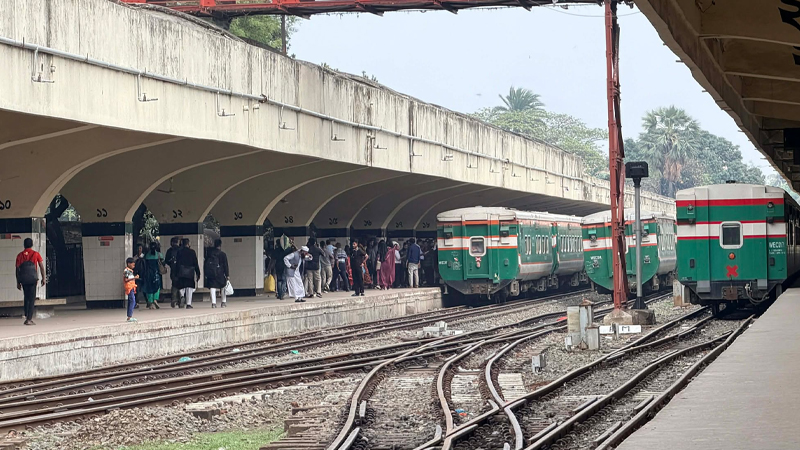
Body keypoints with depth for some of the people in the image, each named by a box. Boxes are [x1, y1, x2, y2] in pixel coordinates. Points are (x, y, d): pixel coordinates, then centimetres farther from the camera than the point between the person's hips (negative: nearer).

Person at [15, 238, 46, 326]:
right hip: (32, 278, -3)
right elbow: (41, 267, -1)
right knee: (32, 299, -1)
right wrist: (44, 278, 4)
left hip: (23, 279, 3)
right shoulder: (36, 254, 4)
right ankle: (29, 319, -7)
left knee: (26, 297, 19)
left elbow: (17, 269, 9)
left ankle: (27, 316, 16)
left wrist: (18, 282, 14)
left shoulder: (20, 255, 9)